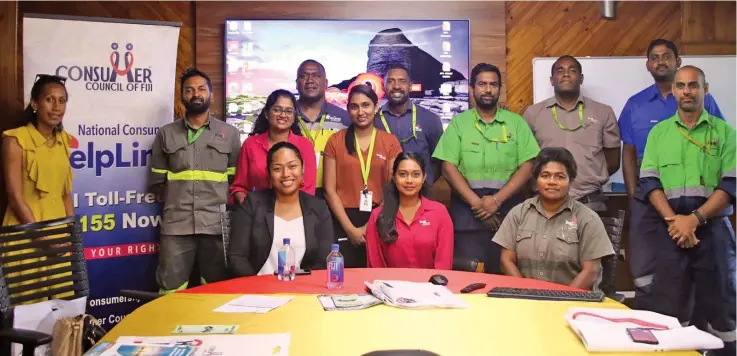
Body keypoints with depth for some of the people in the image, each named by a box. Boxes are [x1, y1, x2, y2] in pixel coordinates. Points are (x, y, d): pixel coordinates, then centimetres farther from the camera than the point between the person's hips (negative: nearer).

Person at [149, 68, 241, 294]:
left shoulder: (229, 133, 12)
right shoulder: (166, 134, 13)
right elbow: (157, 181, 13)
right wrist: (177, 197, 3)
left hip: (217, 224, 0)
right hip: (176, 225, 0)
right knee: (171, 292, 1)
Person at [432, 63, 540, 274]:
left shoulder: (516, 122, 9)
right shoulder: (459, 123, 8)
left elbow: (527, 166, 0)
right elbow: (448, 168, -1)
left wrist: (497, 199, -12)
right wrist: (476, 202, -11)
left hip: (507, 206, 1)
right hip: (467, 207, -1)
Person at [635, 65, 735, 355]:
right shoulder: (659, 132, 10)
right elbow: (649, 181, 1)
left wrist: (695, 218, -15)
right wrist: (673, 219, -13)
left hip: (712, 227, 0)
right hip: (668, 228, 1)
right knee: (667, 304, 3)